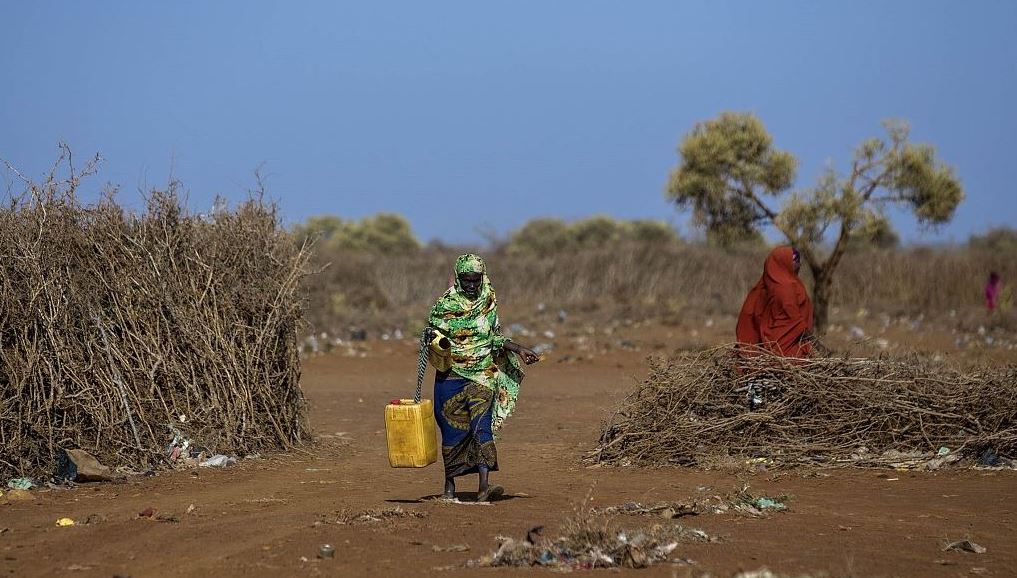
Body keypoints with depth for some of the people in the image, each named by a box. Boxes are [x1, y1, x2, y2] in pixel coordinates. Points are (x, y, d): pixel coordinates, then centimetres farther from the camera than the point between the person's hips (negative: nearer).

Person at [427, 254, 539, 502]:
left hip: (482, 376, 1)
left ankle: (484, 486, -22)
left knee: (482, 426, -12)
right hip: (452, 376, -1)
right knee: (452, 430, 4)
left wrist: (519, 350, 6)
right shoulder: (445, 304, -2)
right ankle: (450, 484, 18)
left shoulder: (489, 302, 7)